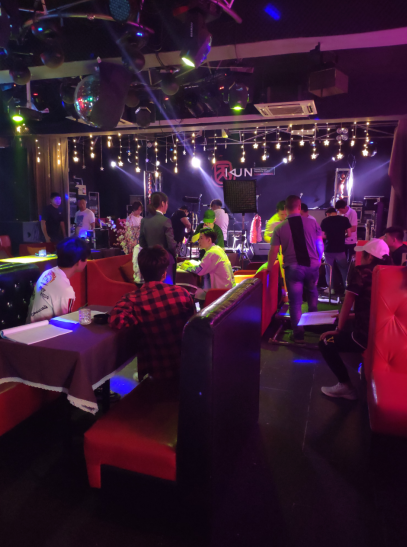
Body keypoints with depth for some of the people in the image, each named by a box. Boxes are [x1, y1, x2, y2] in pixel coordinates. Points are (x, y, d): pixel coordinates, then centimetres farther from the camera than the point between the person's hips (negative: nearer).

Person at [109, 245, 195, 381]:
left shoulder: (133, 299, -17)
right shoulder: (181, 293, -10)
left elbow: (116, 320, -33)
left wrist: (141, 320, -14)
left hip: (154, 373, -1)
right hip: (185, 367, 1)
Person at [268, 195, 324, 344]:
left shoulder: (279, 227, -4)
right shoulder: (312, 222, -1)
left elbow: (273, 251, -4)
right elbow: (320, 244, 6)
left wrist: (270, 267, 10)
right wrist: (318, 259, 21)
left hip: (293, 268, -2)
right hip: (312, 265, 2)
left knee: (295, 301, 7)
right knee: (312, 292, 29)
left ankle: (298, 334, 13)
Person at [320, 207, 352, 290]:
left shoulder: (325, 221, -1)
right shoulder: (344, 219, -1)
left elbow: (322, 236, -4)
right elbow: (349, 234, -1)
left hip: (329, 249, 0)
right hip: (340, 249, 0)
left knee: (329, 270, 12)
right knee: (344, 269, 12)